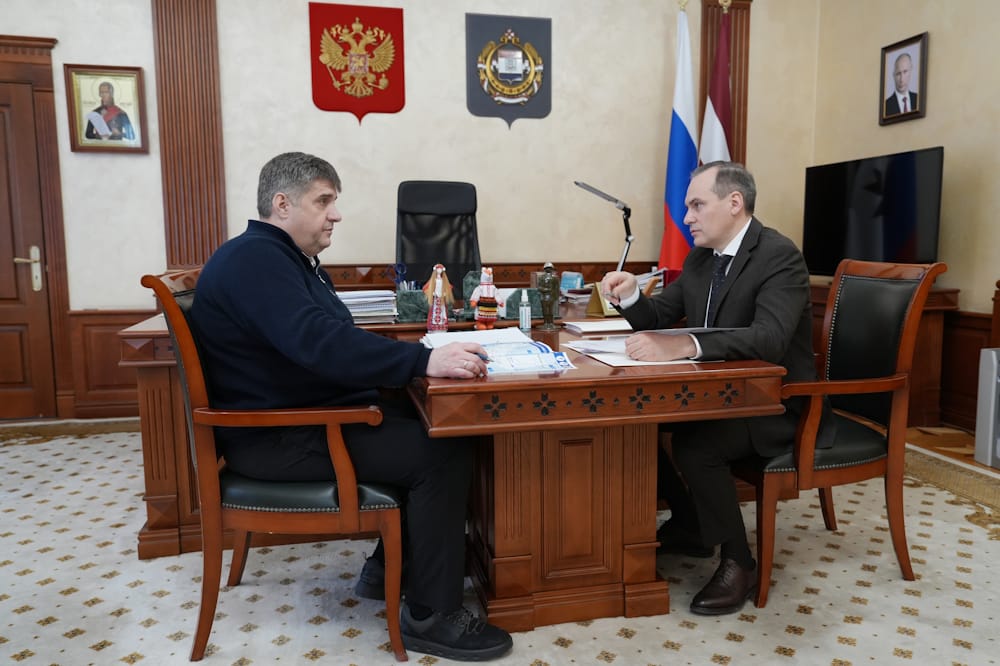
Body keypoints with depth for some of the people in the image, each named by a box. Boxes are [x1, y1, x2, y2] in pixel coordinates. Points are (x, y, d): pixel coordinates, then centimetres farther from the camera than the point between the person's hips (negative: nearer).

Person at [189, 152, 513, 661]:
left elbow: (332, 338, 14)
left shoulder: (287, 257, 17)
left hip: (314, 415, 10)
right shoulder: (254, 259, -18)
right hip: (280, 438, -10)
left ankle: (389, 568, 14)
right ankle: (430, 616, -6)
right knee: (442, 452, -18)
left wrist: (418, 356, 0)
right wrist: (423, 361, -37)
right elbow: (318, 342, -33)